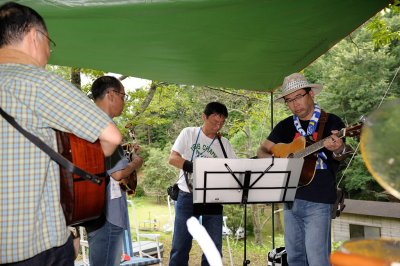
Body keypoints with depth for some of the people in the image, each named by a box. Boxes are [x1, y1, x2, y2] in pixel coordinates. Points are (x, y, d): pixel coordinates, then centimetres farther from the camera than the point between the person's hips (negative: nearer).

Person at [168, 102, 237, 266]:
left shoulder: (224, 143, 9)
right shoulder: (189, 133, 1)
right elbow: (173, 158, -8)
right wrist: (196, 167, -22)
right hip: (187, 196, -3)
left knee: (214, 247, 5)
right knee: (181, 245, 1)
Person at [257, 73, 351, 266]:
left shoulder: (331, 122, -2)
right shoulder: (285, 126, 12)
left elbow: (340, 158, -8)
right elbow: (262, 151, 14)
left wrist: (338, 150, -32)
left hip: (318, 201, -5)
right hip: (290, 199, 5)